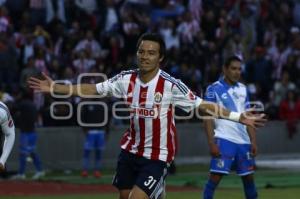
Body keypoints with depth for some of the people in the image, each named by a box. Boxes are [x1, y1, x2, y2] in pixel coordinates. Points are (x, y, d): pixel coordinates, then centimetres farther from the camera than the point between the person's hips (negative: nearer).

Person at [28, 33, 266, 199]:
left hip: (157, 155, -5)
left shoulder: (170, 85, -18)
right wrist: (55, 87, 4)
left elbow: (202, 105, -16)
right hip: (132, 149, 5)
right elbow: (94, 89, 4)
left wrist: (240, 117, -21)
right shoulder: (127, 79, -5)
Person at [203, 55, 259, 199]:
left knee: (248, 177, 12)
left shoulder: (242, 89, 14)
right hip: (223, 139, -6)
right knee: (216, 175, -13)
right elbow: (208, 118, -7)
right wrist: (212, 143, -15)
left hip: (243, 140, 6)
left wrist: (253, 141, 9)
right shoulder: (214, 89, -4)